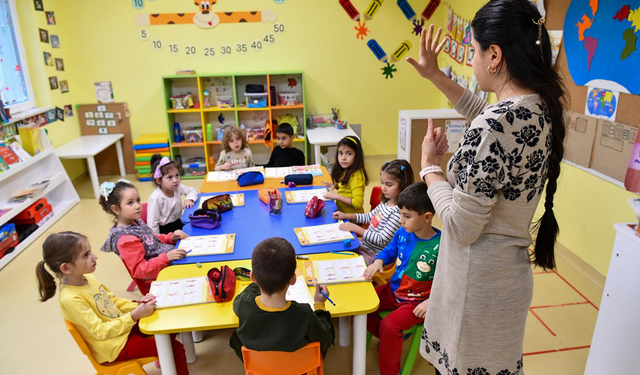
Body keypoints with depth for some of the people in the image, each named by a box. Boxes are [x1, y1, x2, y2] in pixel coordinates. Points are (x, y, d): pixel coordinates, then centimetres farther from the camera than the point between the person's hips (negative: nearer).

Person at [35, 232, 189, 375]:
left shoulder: (88, 278, -3)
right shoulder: (71, 299, -28)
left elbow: (113, 300, 9)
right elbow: (101, 332, -26)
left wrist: (138, 305, -7)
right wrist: (134, 315, -33)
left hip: (124, 326, 8)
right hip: (115, 347, -8)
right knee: (175, 348, -12)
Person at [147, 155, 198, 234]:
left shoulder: (178, 188, -5)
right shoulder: (155, 198, -22)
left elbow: (193, 191, 14)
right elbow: (152, 224, -20)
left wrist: (189, 199, -6)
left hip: (178, 223, 7)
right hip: (164, 229, -7)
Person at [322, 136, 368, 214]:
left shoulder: (356, 176, -19)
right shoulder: (345, 171, 6)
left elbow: (357, 203, -24)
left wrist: (336, 196, -22)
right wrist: (336, 185, 6)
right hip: (341, 212, 8)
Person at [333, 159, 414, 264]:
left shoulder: (398, 211, -24)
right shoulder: (385, 202, 3)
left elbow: (382, 240, -23)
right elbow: (370, 217, 20)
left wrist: (355, 228, -20)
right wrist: (346, 216, 9)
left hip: (375, 255, -8)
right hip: (365, 245, 8)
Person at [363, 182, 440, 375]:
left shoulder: (440, 246, -24)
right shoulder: (402, 234, -6)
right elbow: (389, 251, 13)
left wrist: (431, 302, -26)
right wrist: (378, 261, -8)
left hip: (417, 302, -7)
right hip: (394, 290, 7)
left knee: (389, 325, -25)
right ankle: (391, 339, 20)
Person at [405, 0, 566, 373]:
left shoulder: (494, 126, -29)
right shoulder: (542, 107, -2)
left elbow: (460, 228, -24)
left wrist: (430, 166, -11)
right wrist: (436, 76, 20)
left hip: (479, 283, -8)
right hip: (511, 272, 8)